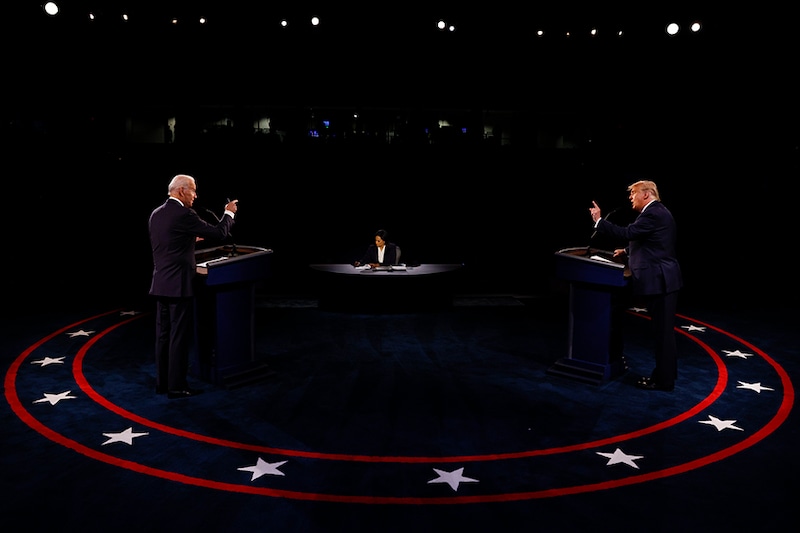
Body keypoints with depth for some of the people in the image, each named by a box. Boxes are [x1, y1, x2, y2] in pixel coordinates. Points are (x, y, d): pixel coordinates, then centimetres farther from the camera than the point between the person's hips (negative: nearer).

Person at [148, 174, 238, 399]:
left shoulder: (156, 214, 9)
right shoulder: (184, 215, -15)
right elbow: (219, 233, -11)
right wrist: (229, 213, 6)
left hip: (161, 284, 8)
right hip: (179, 285, -8)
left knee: (163, 334, 13)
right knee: (179, 336, -2)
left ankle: (162, 382, 20)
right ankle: (177, 386, 4)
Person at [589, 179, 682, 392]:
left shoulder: (653, 213, -16)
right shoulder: (657, 212, 17)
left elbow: (627, 233, -23)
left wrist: (599, 220, -16)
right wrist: (627, 252, 18)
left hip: (660, 280, -10)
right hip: (662, 279, 10)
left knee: (662, 331, -3)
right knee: (663, 330, 16)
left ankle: (664, 379, 4)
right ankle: (664, 373, 25)